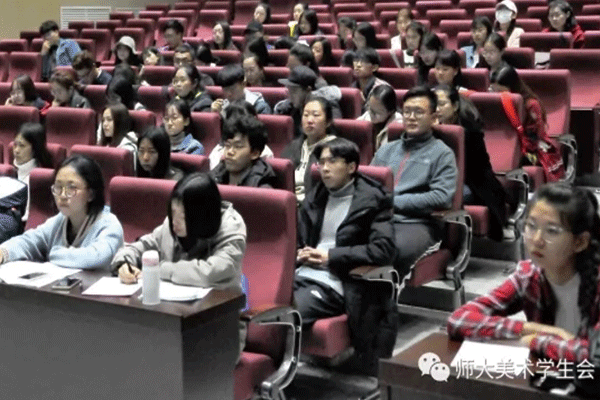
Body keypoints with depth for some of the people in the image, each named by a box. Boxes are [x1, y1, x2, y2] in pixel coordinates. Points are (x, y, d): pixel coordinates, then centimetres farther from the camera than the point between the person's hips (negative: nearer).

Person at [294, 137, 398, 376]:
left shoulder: (373, 199, 0)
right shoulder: (314, 197, 20)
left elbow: (384, 250, -11)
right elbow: (295, 239, 26)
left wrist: (331, 256, -11)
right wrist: (299, 253, 0)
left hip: (334, 283, -6)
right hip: (301, 274, 6)